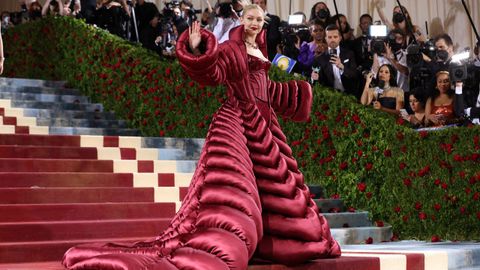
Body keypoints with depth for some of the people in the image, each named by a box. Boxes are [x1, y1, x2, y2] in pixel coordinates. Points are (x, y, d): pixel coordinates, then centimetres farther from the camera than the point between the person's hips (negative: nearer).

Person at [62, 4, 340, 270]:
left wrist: (297, 93, 38)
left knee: (274, 181, 15)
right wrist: (196, 51, -38)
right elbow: (213, 75, -22)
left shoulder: (260, 51, 15)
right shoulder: (229, 48, -5)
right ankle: (210, 245, -12)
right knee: (231, 183, -15)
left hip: (264, 124, 8)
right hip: (237, 122, -8)